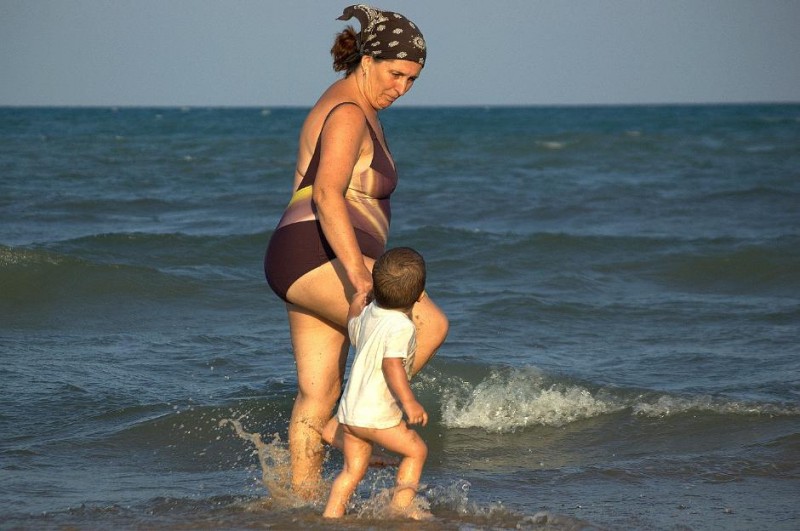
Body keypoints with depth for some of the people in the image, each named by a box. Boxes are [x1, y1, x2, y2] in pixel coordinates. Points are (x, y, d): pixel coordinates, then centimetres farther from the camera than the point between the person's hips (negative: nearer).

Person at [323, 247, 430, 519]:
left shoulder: (368, 313, 7)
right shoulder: (401, 326, -18)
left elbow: (353, 329, 29)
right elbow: (391, 364, -29)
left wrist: (358, 300, 42)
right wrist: (409, 402, -30)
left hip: (348, 410, 8)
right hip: (376, 414, -8)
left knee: (353, 469, 15)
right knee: (416, 450, 9)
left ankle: (331, 515, 11)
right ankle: (401, 506, 5)